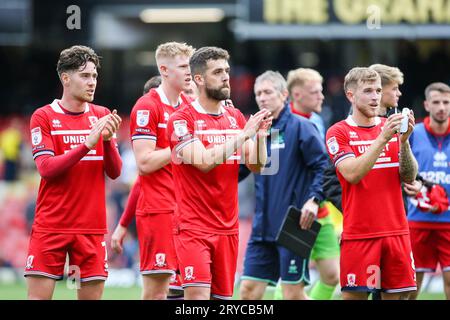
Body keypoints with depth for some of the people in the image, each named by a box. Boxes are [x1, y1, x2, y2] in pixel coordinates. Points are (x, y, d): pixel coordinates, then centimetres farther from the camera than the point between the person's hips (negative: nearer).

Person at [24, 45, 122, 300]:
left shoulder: (102, 116, 10)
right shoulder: (44, 117, -1)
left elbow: (115, 172, 5)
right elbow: (46, 168, -12)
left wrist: (108, 140, -14)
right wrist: (87, 144, -21)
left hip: (92, 228, 3)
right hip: (50, 227, -3)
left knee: (92, 294, 0)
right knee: (39, 295, -6)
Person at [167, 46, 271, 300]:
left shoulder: (236, 117, 11)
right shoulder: (182, 120, -8)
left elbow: (257, 166, 9)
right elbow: (203, 161, -20)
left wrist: (260, 135, -9)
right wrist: (243, 134, -18)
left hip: (228, 227, 6)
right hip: (194, 228, -6)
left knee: (222, 296, 8)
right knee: (197, 295, -18)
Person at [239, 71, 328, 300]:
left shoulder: (300, 127, -5)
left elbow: (323, 165, -9)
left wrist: (314, 199, -20)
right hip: (262, 228, 7)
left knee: (293, 293, -4)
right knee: (248, 290, 3)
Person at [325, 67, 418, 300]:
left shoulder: (392, 127, 12)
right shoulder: (338, 132, -2)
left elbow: (409, 177, 5)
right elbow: (352, 174, -16)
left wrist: (404, 140, -12)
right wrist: (382, 139, -22)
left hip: (396, 231, 4)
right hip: (359, 234, -4)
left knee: (397, 294, 4)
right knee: (354, 294, -5)